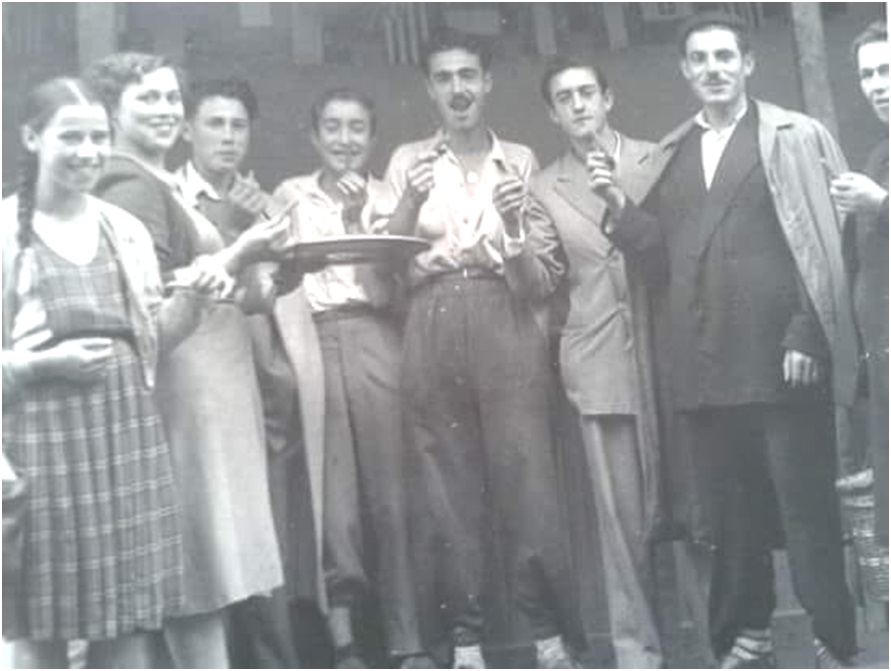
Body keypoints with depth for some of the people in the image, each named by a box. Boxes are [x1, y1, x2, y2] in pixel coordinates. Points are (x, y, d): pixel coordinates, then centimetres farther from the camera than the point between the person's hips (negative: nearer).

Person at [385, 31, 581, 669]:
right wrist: (411, 201, -10)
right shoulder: (407, 160, 12)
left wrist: (513, 225, -13)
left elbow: (541, 280, 6)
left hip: (506, 328, -1)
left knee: (525, 478, -5)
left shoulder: (522, 160, 9)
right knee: (445, 486, 1)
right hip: (432, 334, 1)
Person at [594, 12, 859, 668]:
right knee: (724, 513, 9)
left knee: (808, 508, 0)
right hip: (702, 365, 4)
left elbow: (826, 240, -4)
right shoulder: (667, 155, 15)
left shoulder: (797, 136, 4)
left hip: (781, 356, -4)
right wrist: (620, 207, -4)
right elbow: (661, 256, 11)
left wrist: (807, 337, -12)